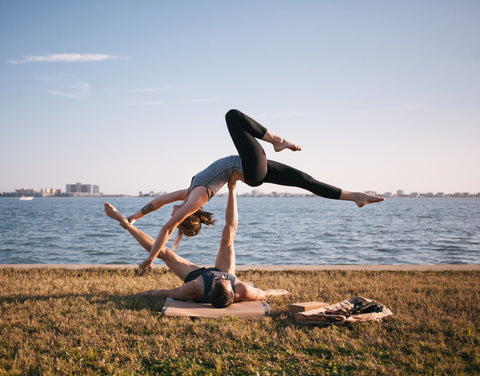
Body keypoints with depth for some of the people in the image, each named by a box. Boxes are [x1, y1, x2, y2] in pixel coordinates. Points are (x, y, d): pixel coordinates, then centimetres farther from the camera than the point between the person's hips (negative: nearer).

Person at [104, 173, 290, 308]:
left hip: (197, 275, -2)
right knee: (228, 235, 0)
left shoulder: (195, 290, -46)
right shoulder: (243, 292, -45)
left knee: (163, 252, 1)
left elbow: (168, 292, -27)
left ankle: (125, 222, 19)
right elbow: (263, 294, -23)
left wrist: (146, 292, -10)